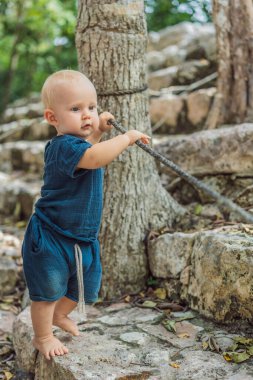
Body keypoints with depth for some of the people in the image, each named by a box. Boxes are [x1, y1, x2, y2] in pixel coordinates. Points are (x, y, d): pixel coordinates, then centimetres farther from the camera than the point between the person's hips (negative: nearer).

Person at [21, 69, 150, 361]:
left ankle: (59, 315, 50)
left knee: (84, 284, 24)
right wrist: (127, 137, -35)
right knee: (48, 290, 7)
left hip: (82, 237, 10)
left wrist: (99, 132, 15)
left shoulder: (78, 142, 6)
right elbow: (93, 158, -46)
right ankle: (43, 337, 28)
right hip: (51, 238, -10)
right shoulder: (64, 145, -26)